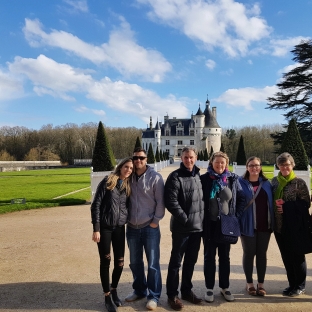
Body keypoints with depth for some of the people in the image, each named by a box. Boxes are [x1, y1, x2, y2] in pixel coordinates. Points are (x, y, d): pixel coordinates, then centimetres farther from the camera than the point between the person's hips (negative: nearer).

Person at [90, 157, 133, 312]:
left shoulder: (128, 185, 6)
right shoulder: (107, 181, -8)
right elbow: (96, 205, -10)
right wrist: (96, 228, -13)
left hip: (119, 228, 4)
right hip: (104, 227, -4)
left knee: (119, 262, 8)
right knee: (105, 262, 5)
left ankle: (114, 290, 33)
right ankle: (107, 296, 22)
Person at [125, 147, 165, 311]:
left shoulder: (155, 177, -9)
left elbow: (160, 201, -8)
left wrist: (156, 220, -10)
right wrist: (126, 219, 6)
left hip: (150, 227, -4)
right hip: (132, 227, 5)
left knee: (152, 264, 5)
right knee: (135, 262, 17)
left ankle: (153, 296, 20)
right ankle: (139, 290, 36)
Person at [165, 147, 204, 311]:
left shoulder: (199, 175, 9)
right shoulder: (175, 177, -10)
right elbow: (171, 202, -17)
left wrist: (201, 218, 6)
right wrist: (185, 219, -16)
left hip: (197, 226, 6)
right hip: (181, 227, -6)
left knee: (191, 261, 17)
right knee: (176, 261, 5)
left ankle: (187, 291, 32)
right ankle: (172, 295, 18)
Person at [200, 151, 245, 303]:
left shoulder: (233, 179, -2)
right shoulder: (204, 179, -8)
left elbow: (242, 199, 5)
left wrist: (237, 216, -1)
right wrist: (202, 217, -7)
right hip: (209, 224, -2)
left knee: (225, 257, 14)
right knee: (209, 256, 9)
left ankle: (224, 287, 28)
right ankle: (209, 288, 22)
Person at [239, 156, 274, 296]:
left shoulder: (266, 183, 6)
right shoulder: (241, 183, -4)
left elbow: (271, 203, 9)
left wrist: (272, 223, 0)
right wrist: (238, 222, -12)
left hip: (264, 225, 3)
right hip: (248, 225, -3)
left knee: (262, 254, 11)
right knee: (249, 254, 8)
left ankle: (261, 284, 23)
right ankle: (249, 283, 22)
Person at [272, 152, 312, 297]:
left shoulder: (299, 182, -8)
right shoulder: (274, 181, 7)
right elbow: (270, 199, 15)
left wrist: (286, 206, -17)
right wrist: (275, 206, -4)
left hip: (295, 226, -5)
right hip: (279, 225, 5)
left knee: (297, 255, 6)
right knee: (286, 256, 13)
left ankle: (300, 286, 23)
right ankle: (292, 284, 29)